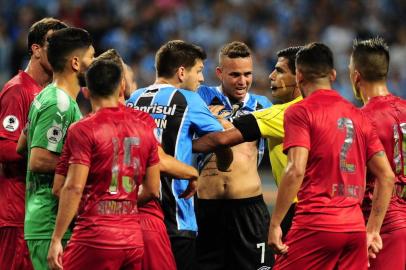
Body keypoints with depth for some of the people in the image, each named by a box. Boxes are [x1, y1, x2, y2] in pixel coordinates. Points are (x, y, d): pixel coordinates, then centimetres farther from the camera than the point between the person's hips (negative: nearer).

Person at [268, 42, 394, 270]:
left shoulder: (300, 112, -3)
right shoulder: (358, 115, 15)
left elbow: (296, 171, -15)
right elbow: (387, 176, 13)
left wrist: (275, 223, -11)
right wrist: (373, 230, 18)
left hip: (315, 225, -6)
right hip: (355, 229, 6)